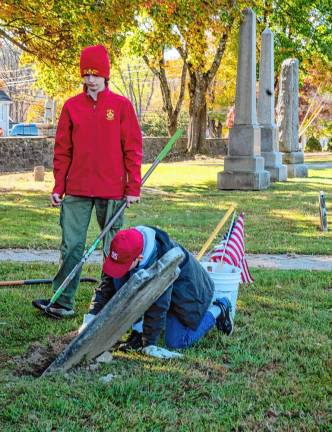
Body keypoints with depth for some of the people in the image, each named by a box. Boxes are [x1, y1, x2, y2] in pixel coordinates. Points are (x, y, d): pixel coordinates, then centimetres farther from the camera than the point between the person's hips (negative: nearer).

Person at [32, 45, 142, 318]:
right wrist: (58, 187, 4)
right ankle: (63, 302, 5)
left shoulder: (121, 105, 0)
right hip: (77, 190, 2)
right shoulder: (71, 106, 6)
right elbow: (62, 150, 8)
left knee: (113, 246, 8)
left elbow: (133, 148, 0)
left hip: (112, 190, -2)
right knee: (71, 245, 1)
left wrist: (133, 187, -4)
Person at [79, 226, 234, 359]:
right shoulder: (125, 251, -20)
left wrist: (150, 345, -32)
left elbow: (158, 305, -37)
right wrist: (91, 318, -17)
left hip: (188, 291, -6)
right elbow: (107, 286, -10)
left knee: (175, 341, -10)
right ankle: (139, 331, -7)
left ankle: (218, 310, 9)